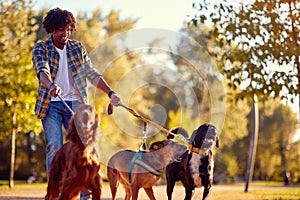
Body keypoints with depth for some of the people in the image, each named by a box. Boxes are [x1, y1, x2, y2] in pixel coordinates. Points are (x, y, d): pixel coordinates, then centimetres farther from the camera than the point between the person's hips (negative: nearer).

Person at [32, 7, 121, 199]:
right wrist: (51, 85, -42)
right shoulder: (41, 49, -1)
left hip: (75, 103, 2)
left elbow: (92, 74, 7)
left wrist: (111, 93, -6)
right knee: (54, 147, -9)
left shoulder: (78, 48, 9)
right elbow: (42, 70, -20)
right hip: (52, 104, -2)